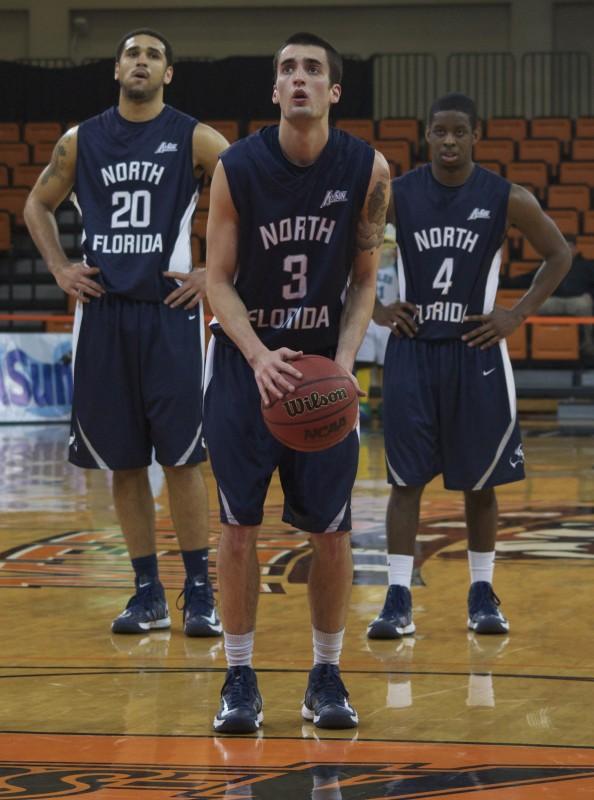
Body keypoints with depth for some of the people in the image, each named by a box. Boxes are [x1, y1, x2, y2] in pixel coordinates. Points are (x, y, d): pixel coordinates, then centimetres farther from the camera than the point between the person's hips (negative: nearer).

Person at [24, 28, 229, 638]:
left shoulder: (194, 140, -2)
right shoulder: (81, 142, 8)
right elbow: (38, 205, 21)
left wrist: (215, 272, -6)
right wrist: (59, 268, 8)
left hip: (169, 311, -3)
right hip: (102, 313, 3)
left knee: (181, 458, -6)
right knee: (123, 461, 5)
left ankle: (199, 593, 2)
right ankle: (147, 593, 13)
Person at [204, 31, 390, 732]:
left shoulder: (367, 170, -8)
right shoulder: (236, 168, -12)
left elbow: (364, 280, 0)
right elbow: (218, 280, -7)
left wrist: (343, 360, -15)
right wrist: (262, 357, -22)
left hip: (324, 366, 1)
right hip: (245, 363, -1)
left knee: (331, 530, 0)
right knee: (238, 524, -3)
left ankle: (326, 676, 14)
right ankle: (239, 677, 8)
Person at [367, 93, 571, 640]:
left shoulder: (506, 199, -4)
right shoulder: (396, 195, -2)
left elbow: (560, 254, 5)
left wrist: (517, 316, -2)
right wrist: (374, 309, -1)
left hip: (476, 352, 0)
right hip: (412, 352, 0)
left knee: (479, 481, 7)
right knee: (406, 479, -2)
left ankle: (483, 595, 20)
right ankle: (398, 601, 0)